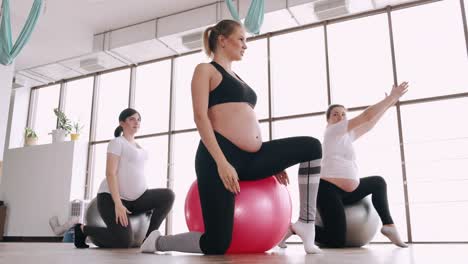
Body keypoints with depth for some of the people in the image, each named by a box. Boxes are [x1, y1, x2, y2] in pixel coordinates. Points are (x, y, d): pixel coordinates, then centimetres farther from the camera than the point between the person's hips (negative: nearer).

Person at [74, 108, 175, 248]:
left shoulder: (138, 146, 19)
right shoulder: (117, 142, -4)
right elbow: (110, 173, -15)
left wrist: (149, 200, 15)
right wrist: (118, 204, -25)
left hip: (136, 198, 7)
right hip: (112, 197, -7)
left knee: (167, 195, -15)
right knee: (123, 242, -21)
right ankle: (82, 229, 4)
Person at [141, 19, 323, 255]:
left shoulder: (237, 78, 26)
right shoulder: (206, 69, 4)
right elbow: (200, 117, -9)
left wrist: (272, 162, 18)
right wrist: (221, 163, -21)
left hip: (252, 157, 8)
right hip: (219, 157, -8)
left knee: (312, 147, 0)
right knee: (217, 244, -13)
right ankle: (157, 241, 14)